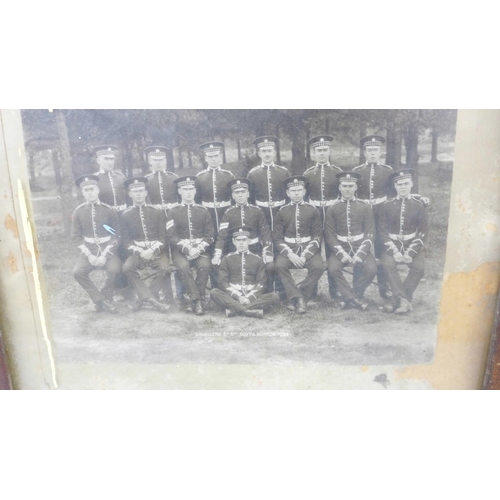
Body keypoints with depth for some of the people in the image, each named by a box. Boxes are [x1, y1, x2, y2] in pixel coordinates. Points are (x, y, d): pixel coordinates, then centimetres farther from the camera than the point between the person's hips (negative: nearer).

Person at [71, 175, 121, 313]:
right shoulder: (78, 212, 2)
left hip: (107, 250, -1)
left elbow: (116, 235, -3)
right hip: (88, 251, 2)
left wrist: (105, 255, -15)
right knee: (78, 272, -25)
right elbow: (76, 237, 2)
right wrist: (89, 255, -12)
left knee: (115, 269, -30)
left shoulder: (109, 210, -2)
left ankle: (104, 297, -1)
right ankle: (102, 300, -10)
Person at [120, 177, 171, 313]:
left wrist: (152, 251, -15)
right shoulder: (125, 215, 8)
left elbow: (163, 237, 3)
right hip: (137, 252, 0)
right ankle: (152, 300, -28)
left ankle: (142, 298, -15)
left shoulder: (157, 212, 9)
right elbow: (126, 241, 3)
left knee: (165, 268, -30)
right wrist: (139, 252, -15)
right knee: (127, 267, -31)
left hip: (157, 250, 0)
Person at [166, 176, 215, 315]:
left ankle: (195, 301, -19)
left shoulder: (203, 211, 12)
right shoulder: (173, 212, 8)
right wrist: (187, 249, -17)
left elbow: (210, 235, 6)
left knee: (204, 265, -30)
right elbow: (171, 236, -2)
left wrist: (199, 248, -12)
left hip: (200, 249, 1)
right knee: (183, 266, -33)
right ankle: (198, 300, -25)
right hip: (180, 249, -1)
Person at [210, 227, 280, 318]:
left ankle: (234, 309, -34)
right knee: (214, 292, -29)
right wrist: (238, 297, -13)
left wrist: (249, 297, -13)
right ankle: (252, 311, -39)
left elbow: (261, 283, 5)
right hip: (232, 296, -1)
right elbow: (223, 281, 2)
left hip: (252, 296, 1)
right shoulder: (227, 259, 11)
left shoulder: (257, 260, 12)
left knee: (275, 297, -24)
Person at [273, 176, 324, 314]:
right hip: (288, 249, 0)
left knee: (319, 266, -28)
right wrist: (289, 254, -15)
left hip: (309, 249, 0)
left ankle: (294, 295, -15)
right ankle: (299, 298, -20)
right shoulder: (282, 212, 5)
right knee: (279, 265, -30)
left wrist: (305, 255, -14)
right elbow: (277, 237, 1)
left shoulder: (313, 211, 4)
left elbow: (317, 237, 1)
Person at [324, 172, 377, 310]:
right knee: (333, 269, -29)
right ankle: (354, 298, -12)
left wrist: (360, 254, -14)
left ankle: (349, 295, -2)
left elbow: (370, 234, 1)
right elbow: (330, 235, 0)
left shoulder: (365, 207, 6)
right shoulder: (332, 209, 6)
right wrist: (341, 254, -15)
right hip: (340, 249, 0)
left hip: (360, 248, 1)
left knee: (371, 269, -26)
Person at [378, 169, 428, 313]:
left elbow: (422, 233, -1)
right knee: (388, 263, -30)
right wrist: (394, 252, -16)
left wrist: (410, 253, -14)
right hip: (392, 246, 0)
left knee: (419, 267, -27)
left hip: (412, 246, 0)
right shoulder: (386, 206, 2)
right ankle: (404, 300, -25)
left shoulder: (419, 205, 1)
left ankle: (398, 301, -15)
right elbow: (383, 232, -2)